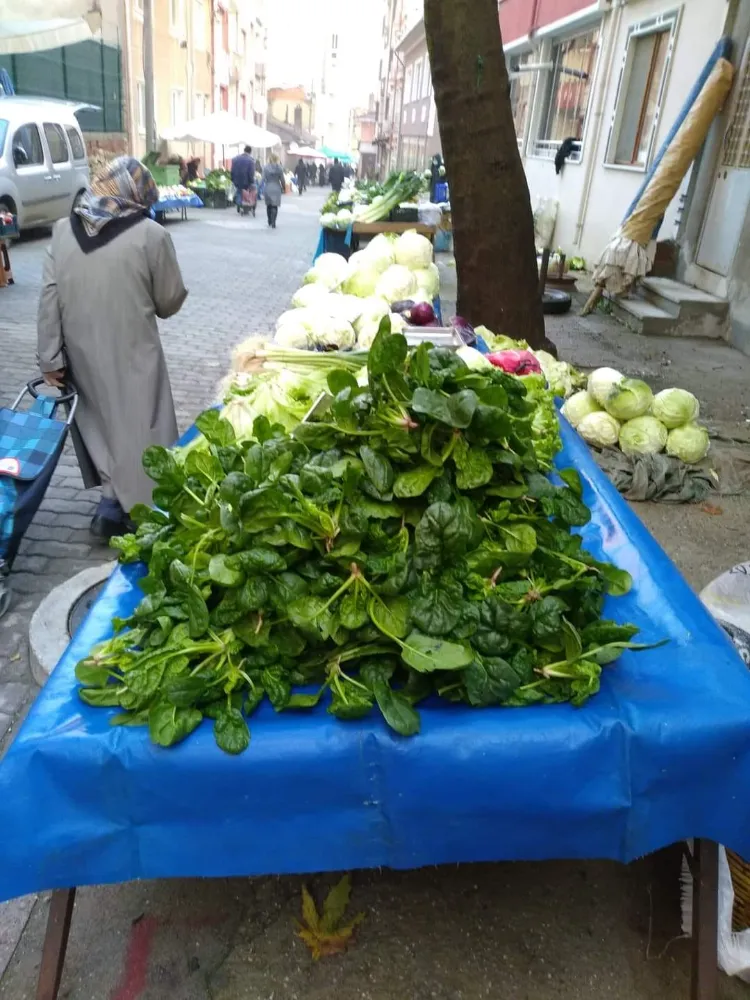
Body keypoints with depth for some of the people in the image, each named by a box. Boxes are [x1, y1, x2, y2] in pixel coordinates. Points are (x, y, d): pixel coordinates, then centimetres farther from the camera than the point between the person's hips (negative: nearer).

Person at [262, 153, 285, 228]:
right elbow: (282, 179, -1)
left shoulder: (265, 167, -5)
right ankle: (273, 223, -12)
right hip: (276, 188, -1)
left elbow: (263, 178, -6)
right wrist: (283, 187, 12)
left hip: (267, 188, 1)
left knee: (268, 205, 16)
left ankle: (270, 222, 25)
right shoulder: (279, 167, -5)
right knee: (275, 206, -2)